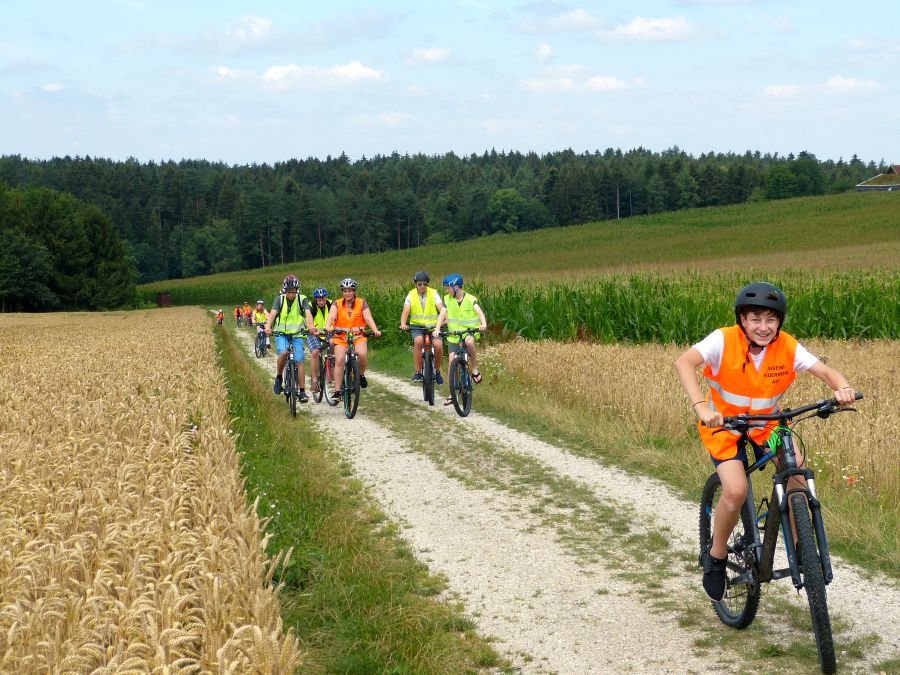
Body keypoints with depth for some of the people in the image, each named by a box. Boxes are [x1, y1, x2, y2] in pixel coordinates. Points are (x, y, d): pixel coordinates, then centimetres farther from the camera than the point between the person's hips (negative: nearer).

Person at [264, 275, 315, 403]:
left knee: (299, 361, -10)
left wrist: (310, 326, -40)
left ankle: (302, 392, -4)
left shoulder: (302, 299, -3)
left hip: (297, 335, 0)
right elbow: (273, 313, -15)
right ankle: (278, 377, -3)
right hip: (282, 334, 0)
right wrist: (268, 327, -34)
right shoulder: (280, 299, -1)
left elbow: (308, 314, -18)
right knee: (283, 353, -28)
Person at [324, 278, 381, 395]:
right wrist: (328, 327, -34)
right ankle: (337, 390, -8)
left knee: (362, 354, -27)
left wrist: (375, 330, -26)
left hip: (358, 336, 0)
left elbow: (368, 318, -8)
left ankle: (361, 374, 3)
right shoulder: (337, 304, 3)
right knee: (339, 360, -15)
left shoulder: (362, 303, 3)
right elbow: (331, 316, -13)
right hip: (340, 336, 0)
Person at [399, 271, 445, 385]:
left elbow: (441, 308, -11)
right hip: (417, 326, 0)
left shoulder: (433, 294, 2)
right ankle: (417, 372, -23)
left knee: (438, 345, -26)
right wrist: (403, 324, -27)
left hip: (433, 326, 0)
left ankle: (437, 371, 1)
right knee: (418, 341, -33)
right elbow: (405, 311, -8)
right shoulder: (411, 295, 3)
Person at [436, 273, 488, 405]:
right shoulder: (447, 299, -1)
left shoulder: (470, 299, -9)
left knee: (469, 342, -38)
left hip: (470, 331, -3)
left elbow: (479, 312, -23)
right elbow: (442, 314, -10)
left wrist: (483, 324, -44)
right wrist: (437, 329, -26)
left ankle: (474, 369, -15)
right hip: (453, 334, 3)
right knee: (452, 361, -4)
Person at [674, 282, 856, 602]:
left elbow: (825, 371, -24)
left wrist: (842, 388, -48)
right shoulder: (724, 340, -26)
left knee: (797, 473, -19)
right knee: (736, 491, -22)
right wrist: (701, 407, -55)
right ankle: (716, 557, 3)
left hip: (767, 422, 3)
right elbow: (684, 363, -40)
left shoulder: (787, 347, -17)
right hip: (724, 424, -3)